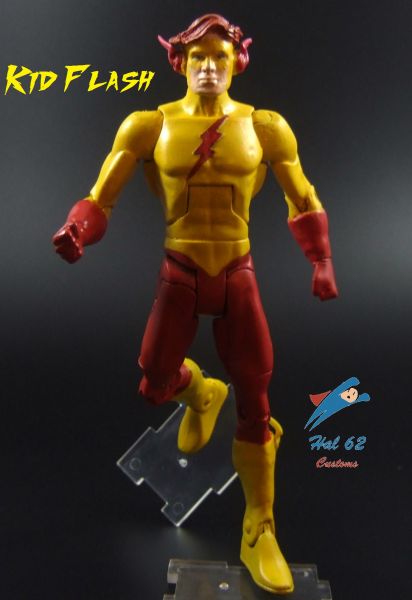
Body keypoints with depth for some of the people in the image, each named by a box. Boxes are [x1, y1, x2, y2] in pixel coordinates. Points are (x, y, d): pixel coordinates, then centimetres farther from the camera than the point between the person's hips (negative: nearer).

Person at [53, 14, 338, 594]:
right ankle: (201, 393, 47)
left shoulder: (264, 127, 1)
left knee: (256, 405, 3)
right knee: (154, 388, 6)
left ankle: (259, 535, 23)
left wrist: (321, 262, 1)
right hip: (179, 276, 0)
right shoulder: (151, 125, -2)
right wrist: (75, 231, -27)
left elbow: (303, 201, 10)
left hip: (238, 278, 1)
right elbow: (102, 197, -6)